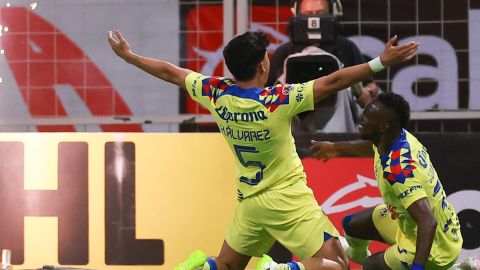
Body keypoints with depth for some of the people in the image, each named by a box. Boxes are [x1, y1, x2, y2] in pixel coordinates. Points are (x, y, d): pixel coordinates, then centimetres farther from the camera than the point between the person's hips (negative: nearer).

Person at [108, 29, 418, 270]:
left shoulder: (216, 94, -9)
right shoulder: (277, 101, -23)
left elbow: (170, 72, 5)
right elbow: (332, 82, -25)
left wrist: (128, 55, 17)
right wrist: (381, 63, -24)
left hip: (248, 201, 6)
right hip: (288, 199, -6)